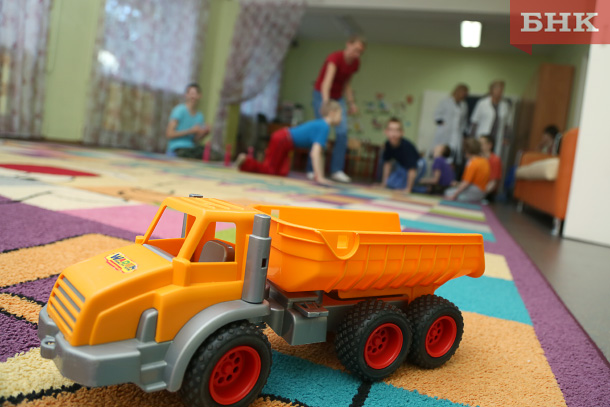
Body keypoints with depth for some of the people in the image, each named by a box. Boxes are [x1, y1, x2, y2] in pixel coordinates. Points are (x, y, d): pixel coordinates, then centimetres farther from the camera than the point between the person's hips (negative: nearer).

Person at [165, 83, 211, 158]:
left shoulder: (200, 116, 13)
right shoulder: (179, 110, -6)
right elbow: (169, 134, -13)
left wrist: (204, 133, -5)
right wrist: (190, 130, -16)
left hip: (191, 148, 6)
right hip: (178, 149, -6)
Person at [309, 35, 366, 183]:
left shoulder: (355, 63, -4)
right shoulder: (335, 58, -25)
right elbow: (327, 81, -41)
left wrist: (351, 102, 1)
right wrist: (325, 102, -54)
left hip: (338, 97, 6)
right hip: (322, 94, -6)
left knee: (342, 132, -8)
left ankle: (337, 170, -7)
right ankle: (312, 170, -1)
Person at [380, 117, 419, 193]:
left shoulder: (406, 146, -35)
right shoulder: (388, 144, -14)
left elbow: (412, 169, -35)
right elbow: (387, 163, -1)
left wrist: (408, 189, -32)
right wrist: (384, 184, 0)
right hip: (401, 167, 7)